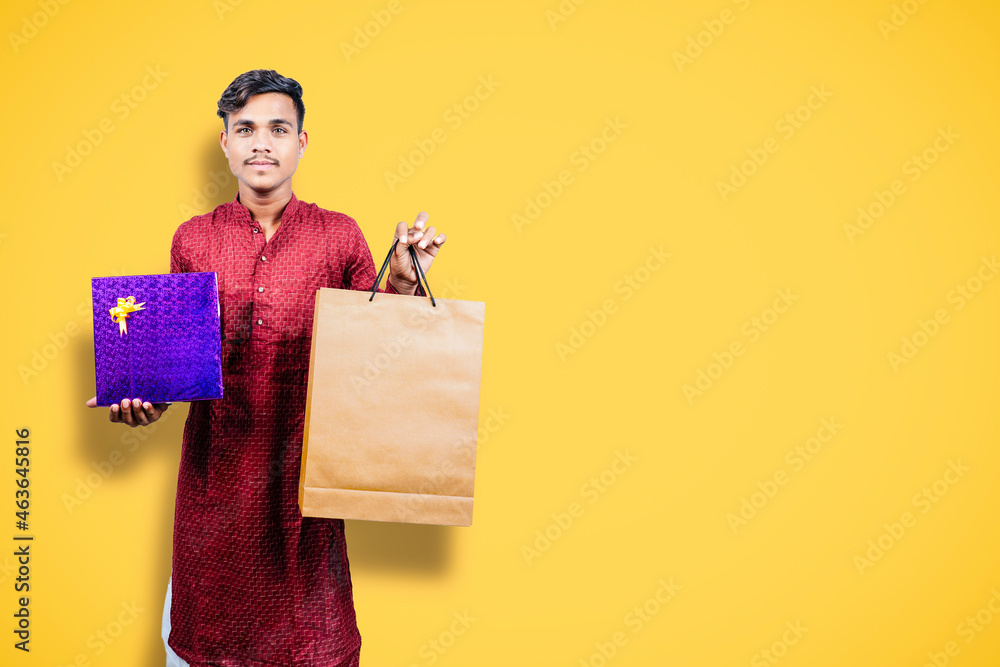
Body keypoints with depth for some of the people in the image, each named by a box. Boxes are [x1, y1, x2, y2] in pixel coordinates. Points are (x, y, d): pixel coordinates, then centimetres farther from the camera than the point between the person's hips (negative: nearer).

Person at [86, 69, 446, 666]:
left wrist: (403, 281, -12)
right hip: (218, 460, 1)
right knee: (210, 614, 17)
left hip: (305, 456, -1)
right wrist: (148, 397, -8)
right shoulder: (194, 240, 3)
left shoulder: (339, 236, -1)